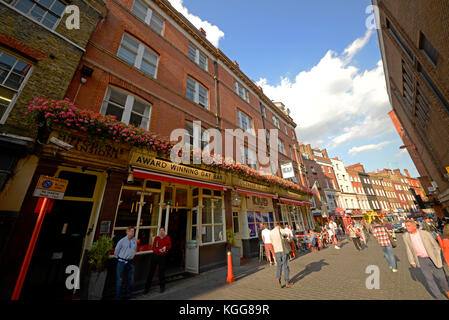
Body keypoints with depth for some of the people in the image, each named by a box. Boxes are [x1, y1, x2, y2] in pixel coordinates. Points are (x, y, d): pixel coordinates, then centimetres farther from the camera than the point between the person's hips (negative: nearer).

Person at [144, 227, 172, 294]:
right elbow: (153, 248, 1)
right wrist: (159, 250, -17)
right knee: (151, 271, 5)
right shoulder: (156, 238, 1)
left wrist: (165, 247, -18)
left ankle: (162, 286, 26)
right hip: (155, 255, 1)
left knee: (161, 271, 8)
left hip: (163, 256, -1)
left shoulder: (167, 237, -1)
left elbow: (170, 246, 3)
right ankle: (147, 287, 21)